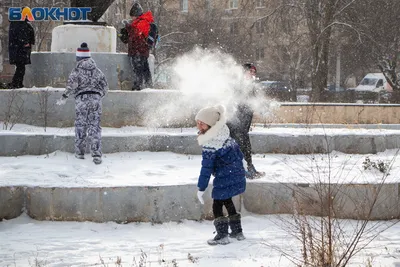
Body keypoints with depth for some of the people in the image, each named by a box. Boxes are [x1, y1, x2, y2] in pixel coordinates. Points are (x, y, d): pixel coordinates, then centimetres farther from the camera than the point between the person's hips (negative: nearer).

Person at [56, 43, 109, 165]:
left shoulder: (77, 70, -2)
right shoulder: (97, 70, 10)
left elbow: (72, 84, -13)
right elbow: (105, 86, 12)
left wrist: (64, 96, -6)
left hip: (82, 99, -3)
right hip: (96, 98, 3)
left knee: (80, 125, 10)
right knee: (95, 126, 1)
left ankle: (80, 152, 14)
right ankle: (96, 154, -9)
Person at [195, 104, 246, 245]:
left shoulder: (210, 144, -20)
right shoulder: (224, 135, 5)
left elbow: (206, 168, -18)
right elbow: (239, 153, 15)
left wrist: (201, 188, -12)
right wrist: (238, 167, 29)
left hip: (224, 179, -9)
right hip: (238, 174, 9)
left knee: (217, 205, 1)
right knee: (227, 201, 23)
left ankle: (222, 235, 0)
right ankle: (237, 231, 29)